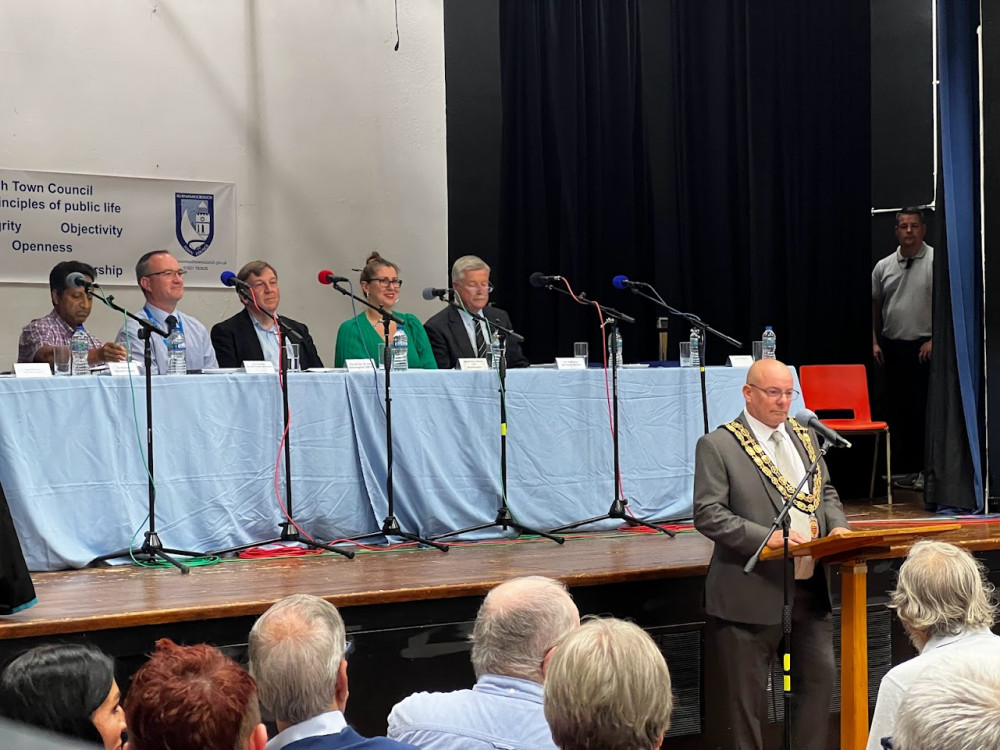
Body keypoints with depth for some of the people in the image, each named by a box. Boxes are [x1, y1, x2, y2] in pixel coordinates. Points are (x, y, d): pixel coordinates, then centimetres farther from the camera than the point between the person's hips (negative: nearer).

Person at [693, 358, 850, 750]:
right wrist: (765, 537, -24)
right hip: (753, 594, -6)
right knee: (746, 697, 3)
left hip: (810, 587, 6)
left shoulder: (803, 436, 13)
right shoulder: (717, 446, -8)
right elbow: (707, 514, -14)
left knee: (819, 678, 11)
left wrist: (837, 526, 0)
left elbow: (826, 493, 21)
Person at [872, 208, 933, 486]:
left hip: (923, 348, -5)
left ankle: (925, 469, -1)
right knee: (897, 410, 9)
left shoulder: (935, 261, -4)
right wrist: (875, 341, 7)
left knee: (925, 410, -6)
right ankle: (902, 468, 17)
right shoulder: (883, 266, 9)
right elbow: (874, 306, 15)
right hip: (892, 347, 5)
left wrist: (934, 339, -14)